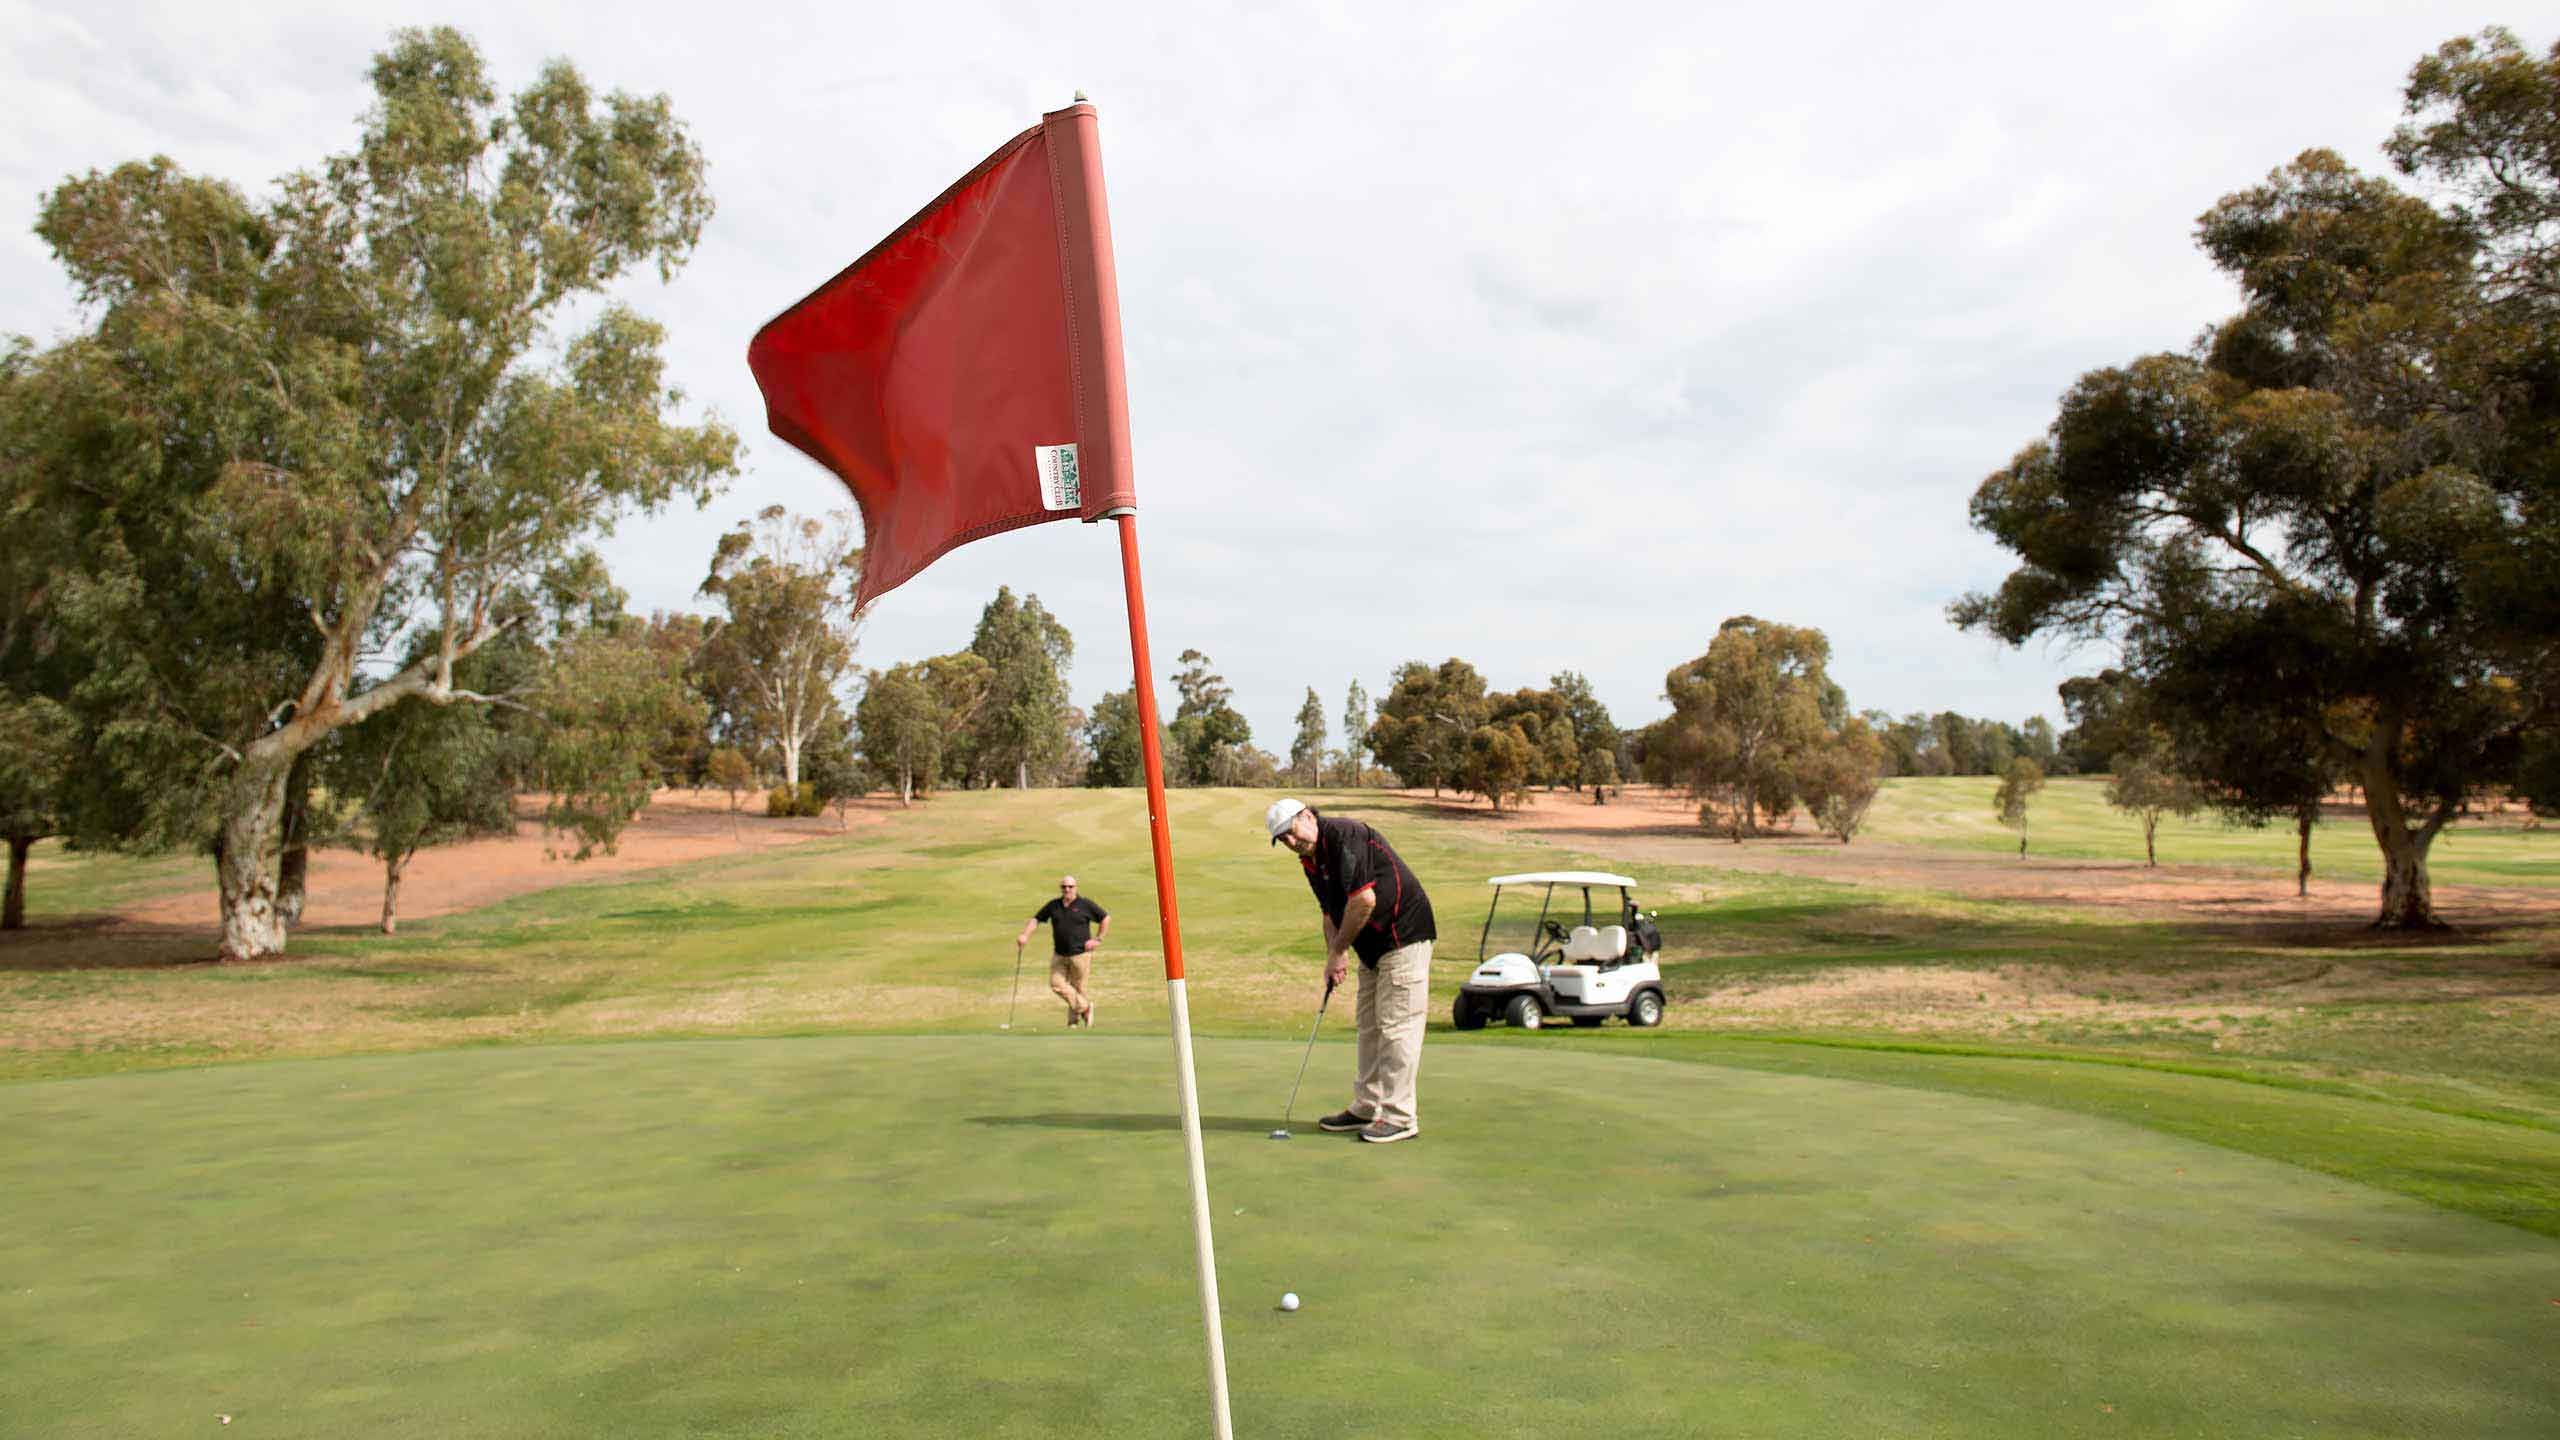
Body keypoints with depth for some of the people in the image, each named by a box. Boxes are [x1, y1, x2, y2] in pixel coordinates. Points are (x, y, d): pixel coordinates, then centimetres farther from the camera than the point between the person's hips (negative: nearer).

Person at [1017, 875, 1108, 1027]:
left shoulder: (1085, 905, -3)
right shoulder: (1053, 905, 7)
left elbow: (1106, 918, 3)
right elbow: (1036, 919, 8)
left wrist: (1098, 939, -2)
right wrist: (1025, 935, -8)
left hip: (1080, 954, -4)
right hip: (1059, 955, 4)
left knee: (1077, 988, 1)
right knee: (1056, 983, -6)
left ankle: (1073, 1021, 18)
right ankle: (1085, 1006, 10)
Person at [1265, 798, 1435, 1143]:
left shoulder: (1345, 836, -19)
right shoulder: (1311, 862, 11)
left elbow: (1364, 899, -25)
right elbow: (1331, 913, 17)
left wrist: (1339, 951, -16)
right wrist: (1333, 956, 0)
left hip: (1404, 936, -10)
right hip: (1374, 947, 10)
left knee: (1397, 1026, -8)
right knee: (1370, 1027, 14)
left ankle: (1401, 1117, -3)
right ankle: (1367, 1108, 23)